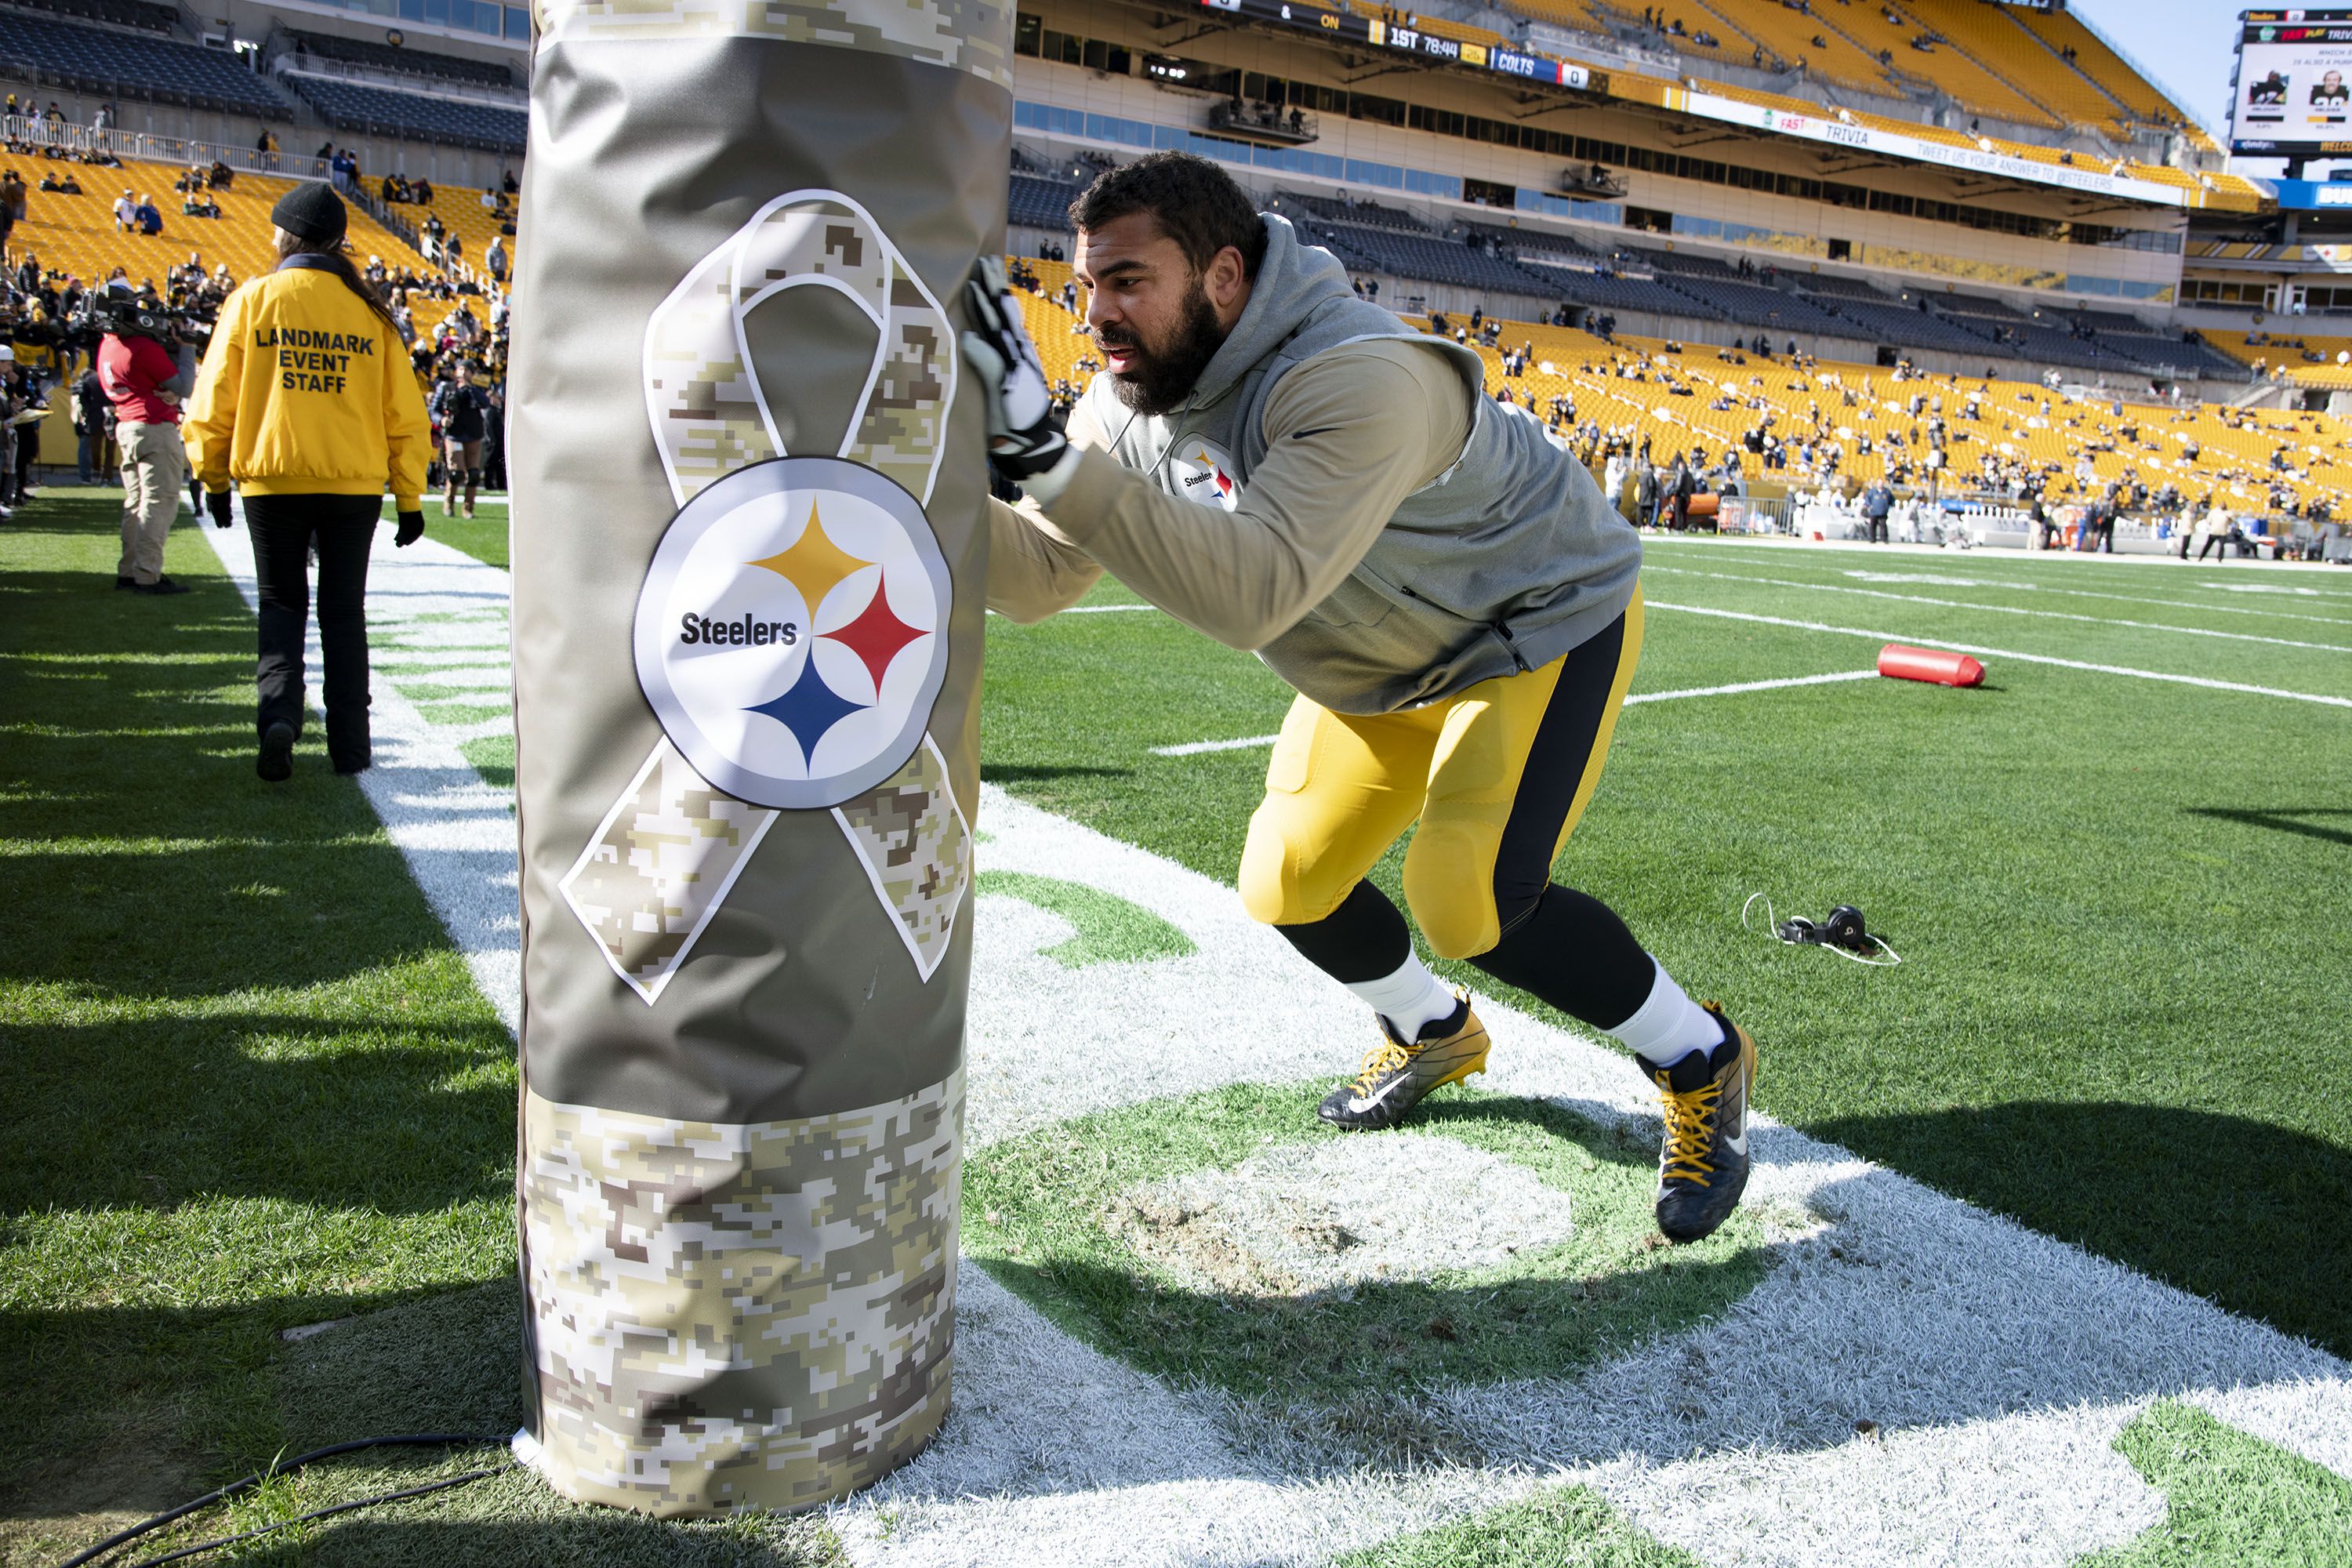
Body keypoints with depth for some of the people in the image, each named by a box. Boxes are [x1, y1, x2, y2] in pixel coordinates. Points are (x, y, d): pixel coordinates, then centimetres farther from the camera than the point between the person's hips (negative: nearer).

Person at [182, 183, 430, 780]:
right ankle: (349, 746, 10)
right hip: (354, 484, 1)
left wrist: (213, 479, 13)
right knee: (343, 612, 10)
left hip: (271, 479, -1)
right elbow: (403, 412, 1)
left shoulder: (253, 299, 0)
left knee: (281, 603, 12)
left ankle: (278, 711, -11)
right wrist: (410, 499, 7)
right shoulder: (368, 309, 1)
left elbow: (214, 396, 2)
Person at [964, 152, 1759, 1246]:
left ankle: (1698, 1059, 4)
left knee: (1468, 900, -23)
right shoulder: (1137, 396, -11)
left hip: (1545, 623, -8)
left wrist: (1045, 453, -52)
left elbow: (1252, 595, -49)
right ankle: (1436, 1034, 37)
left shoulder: (1360, 382, -37)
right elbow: (1039, 578, -11)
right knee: (1288, 887, 6)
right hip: (1380, 666, 8)